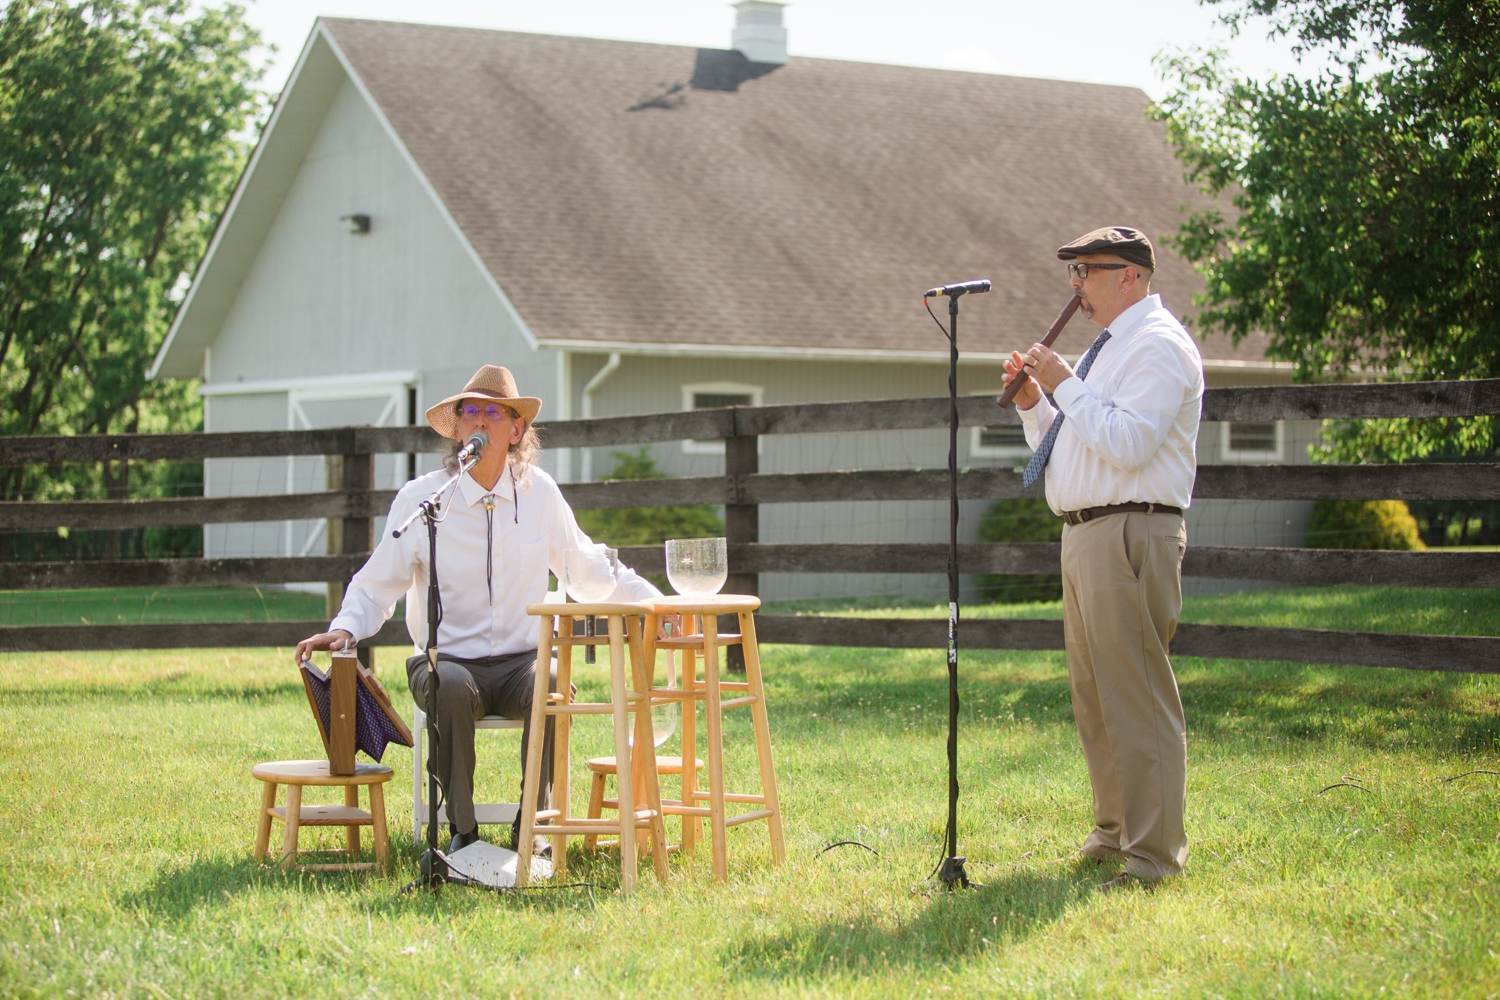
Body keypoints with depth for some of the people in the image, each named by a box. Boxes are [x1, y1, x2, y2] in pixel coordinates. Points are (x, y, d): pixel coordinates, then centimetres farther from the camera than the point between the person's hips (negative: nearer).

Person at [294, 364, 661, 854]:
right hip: (447, 661, -1)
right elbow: (376, 586, 3)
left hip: (521, 661, 1)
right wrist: (344, 629, -16)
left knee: (553, 685, -33)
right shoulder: (419, 499, -2)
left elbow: (588, 565, 19)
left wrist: (657, 602, 14)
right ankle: (461, 829, -23)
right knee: (450, 686, -37)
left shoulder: (540, 493, 5)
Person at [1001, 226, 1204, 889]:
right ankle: (1114, 831, 26)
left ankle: (1154, 853, -7)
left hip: (1130, 535, -10)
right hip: (1084, 535, 11)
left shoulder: (1158, 345, -10)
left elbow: (1126, 443, -23)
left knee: (1137, 696, -10)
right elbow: (1068, 447, 25)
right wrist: (1034, 401, 10)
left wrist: (1064, 385, -17)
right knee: (1093, 696, 16)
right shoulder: (1105, 350, 21)